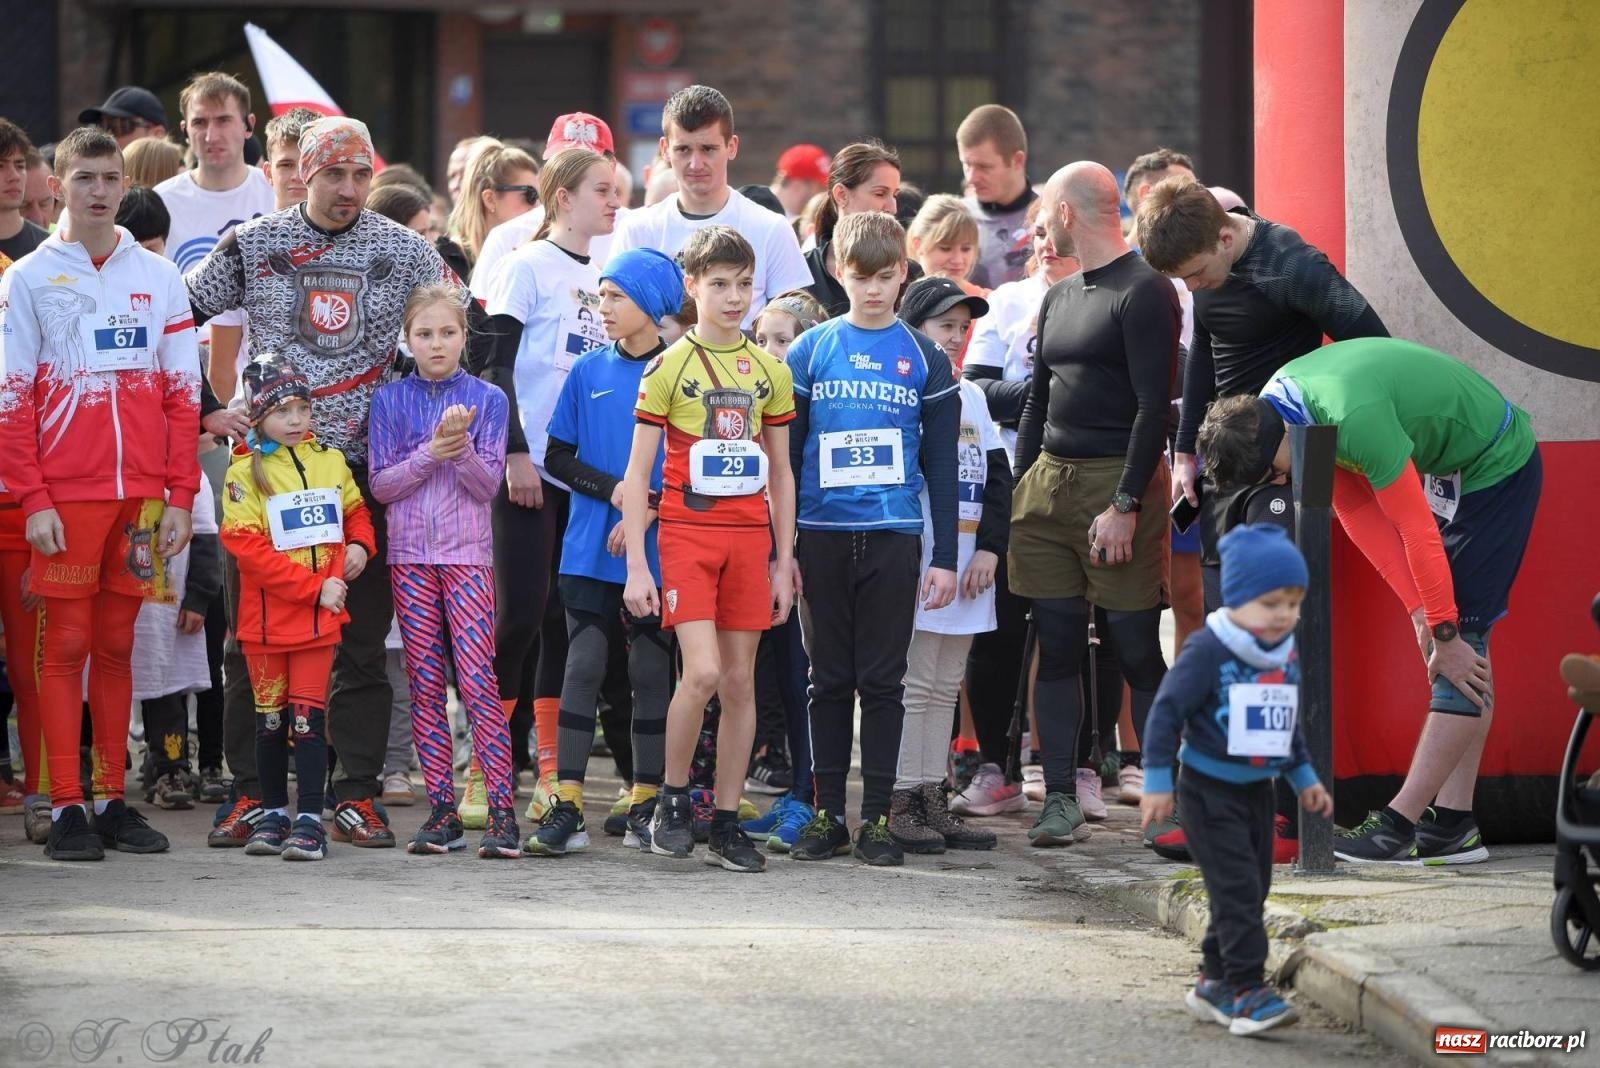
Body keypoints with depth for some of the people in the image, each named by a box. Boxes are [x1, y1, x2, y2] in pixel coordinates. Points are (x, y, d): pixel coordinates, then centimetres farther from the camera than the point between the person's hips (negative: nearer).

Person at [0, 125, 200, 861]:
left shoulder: (158, 277, 9)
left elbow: (182, 394, 8)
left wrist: (179, 497, 1)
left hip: (141, 495, 3)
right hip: (65, 496, -2)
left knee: (117, 645, 7)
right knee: (67, 643, -2)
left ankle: (113, 799, 11)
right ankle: (66, 807, -1)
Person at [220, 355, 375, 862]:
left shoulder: (330, 461, 6)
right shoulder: (246, 471, -8)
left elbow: (356, 511, 21)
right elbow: (247, 547, -15)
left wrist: (360, 544, -2)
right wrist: (315, 587, -16)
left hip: (320, 618, 2)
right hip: (266, 619, -2)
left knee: (309, 715, -2)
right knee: (271, 718, 9)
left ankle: (310, 820, -2)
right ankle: (274, 815, 20)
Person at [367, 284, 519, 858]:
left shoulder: (487, 400, 3)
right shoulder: (389, 400, 6)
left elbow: (487, 484, -2)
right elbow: (381, 484, 0)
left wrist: (462, 447, -20)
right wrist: (431, 452, -14)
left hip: (467, 553, -2)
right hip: (409, 553, 2)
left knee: (478, 680, -11)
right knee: (424, 685, 2)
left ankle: (501, 810, -12)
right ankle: (441, 810, 6)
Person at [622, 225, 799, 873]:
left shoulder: (769, 371, 10)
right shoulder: (669, 367, -1)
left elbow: (780, 472, 15)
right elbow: (638, 472, -2)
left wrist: (784, 561, 10)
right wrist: (637, 565, -9)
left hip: (750, 537, 4)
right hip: (686, 533, -4)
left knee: (740, 680, 3)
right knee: (702, 673, -16)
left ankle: (726, 821, 9)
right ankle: (672, 801, 3)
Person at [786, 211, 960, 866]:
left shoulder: (925, 360, 5)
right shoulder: (809, 352, 6)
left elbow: (941, 465, 7)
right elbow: (786, 455, 7)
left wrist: (946, 558, 1)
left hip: (894, 537, -1)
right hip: (822, 535, 1)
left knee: (883, 681, 2)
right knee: (830, 679, 6)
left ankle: (877, 817, 6)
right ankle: (828, 813, 11)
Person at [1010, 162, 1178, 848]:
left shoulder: (1144, 292, -7)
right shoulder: (1059, 298, 20)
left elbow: (1154, 405, -13)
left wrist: (1125, 505, -19)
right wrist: (1018, 493, 16)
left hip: (1118, 481, -7)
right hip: (1050, 481, 8)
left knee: (1136, 648, -6)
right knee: (1056, 646, 4)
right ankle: (1060, 799, 7)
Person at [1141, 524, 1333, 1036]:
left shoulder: (1286, 654, 6)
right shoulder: (1208, 650, -18)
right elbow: (1167, 711, -15)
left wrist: (1304, 778, 24)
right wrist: (1157, 782, -16)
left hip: (1258, 789, 8)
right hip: (1210, 790, -7)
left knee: (1251, 890, 11)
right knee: (1237, 888, -13)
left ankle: (1214, 982, 23)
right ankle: (1247, 992, -14)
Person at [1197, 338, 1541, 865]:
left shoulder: (1355, 419, -35)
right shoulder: (1276, 402, -6)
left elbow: (1417, 530, -28)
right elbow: (1356, 510, -1)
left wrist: (1445, 634, -19)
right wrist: (1421, 610, -5)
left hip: (1499, 466, -9)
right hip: (1448, 468, 9)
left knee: (1463, 639, -11)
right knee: (1465, 640, 7)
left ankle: (1400, 826, -14)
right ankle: (1453, 825, 7)